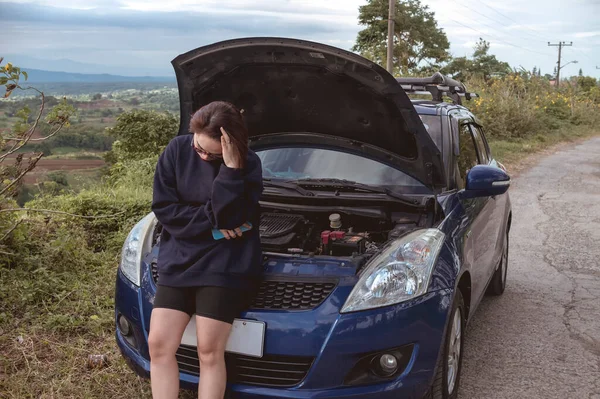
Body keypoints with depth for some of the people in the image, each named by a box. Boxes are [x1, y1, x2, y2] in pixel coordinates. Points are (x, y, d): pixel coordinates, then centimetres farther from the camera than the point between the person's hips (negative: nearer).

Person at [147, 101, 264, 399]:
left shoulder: (248, 165, -8)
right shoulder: (177, 149, -1)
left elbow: (230, 218, -18)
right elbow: (163, 206, -4)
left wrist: (232, 169, -27)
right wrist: (209, 221, -13)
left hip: (224, 266, -3)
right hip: (178, 261, 4)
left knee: (210, 352, -3)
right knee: (158, 345, -2)